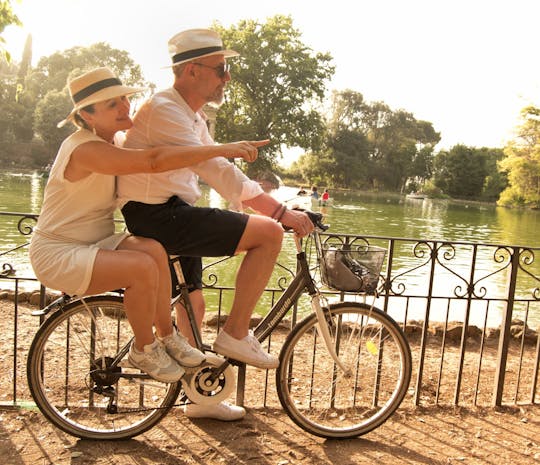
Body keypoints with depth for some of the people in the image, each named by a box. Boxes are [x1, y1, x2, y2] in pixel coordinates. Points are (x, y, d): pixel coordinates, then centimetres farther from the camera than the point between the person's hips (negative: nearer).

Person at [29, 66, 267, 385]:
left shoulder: (114, 140, 5)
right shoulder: (86, 149, -25)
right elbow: (154, 161, -38)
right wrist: (222, 150, -41)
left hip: (94, 242, 8)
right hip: (57, 253, -8)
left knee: (154, 250, -21)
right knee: (143, 267, -30)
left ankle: (167, 336, -8)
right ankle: (144, 350, -7)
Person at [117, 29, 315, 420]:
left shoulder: (194, 118, 17)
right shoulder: (164, 109, -15)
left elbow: (221, 172, 15)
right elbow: (216, 170, -25)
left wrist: (276, 207, 6)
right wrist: (280, 212, -26)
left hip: (171, 216, 10)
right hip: (156, 216, -10)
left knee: (194, 304, 19)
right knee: (269, 233, -16)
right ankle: (235, 334, -5)